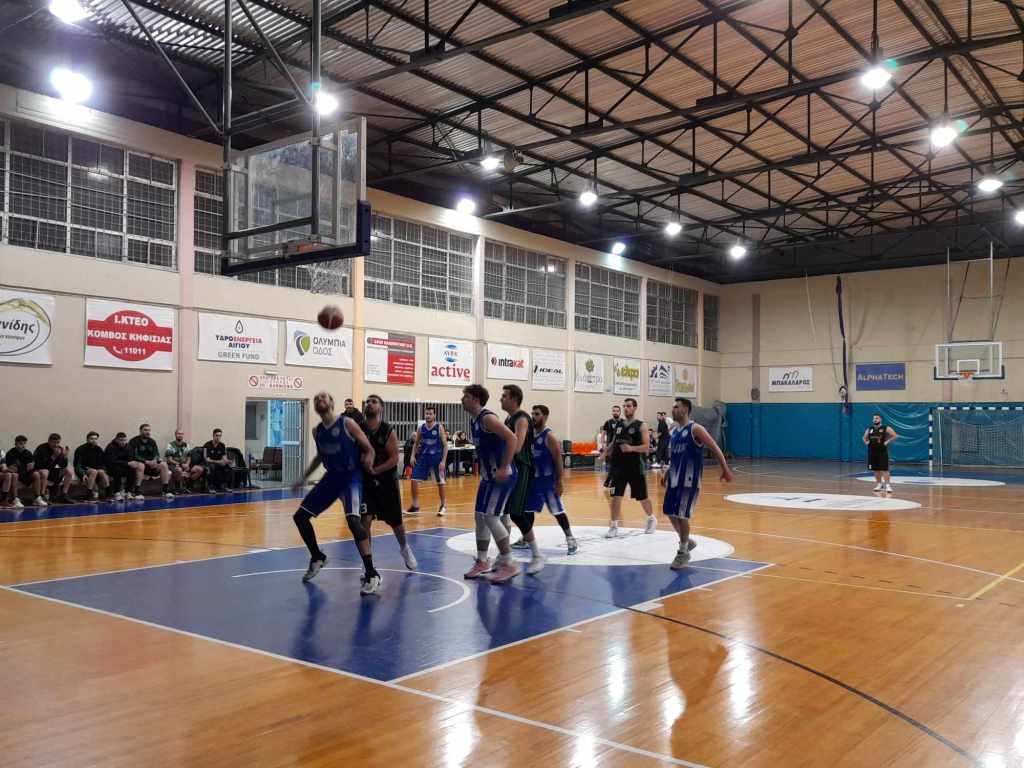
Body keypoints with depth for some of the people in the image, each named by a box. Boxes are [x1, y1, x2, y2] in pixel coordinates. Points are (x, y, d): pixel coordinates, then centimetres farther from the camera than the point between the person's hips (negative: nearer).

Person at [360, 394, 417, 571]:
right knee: (365, 520, -14)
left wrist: (375, 470, -24)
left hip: (387, 480, -1)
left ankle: (404, 548, 45)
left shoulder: (388, 431, -10)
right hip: (365, 481, 1)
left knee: (395, 521, 14)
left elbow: (394, 459, -14)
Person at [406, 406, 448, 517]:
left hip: (437, 457, -3)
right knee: (414, 480, -4)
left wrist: (443, 461, -14)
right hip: (423, 456, 4)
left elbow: (445, 445, -8)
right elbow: (416, 443, 13)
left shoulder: (439, 427, -8)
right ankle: (415, 506, 7)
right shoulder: (421, 428, 2)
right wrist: (413, 456, 0)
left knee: (440, 482, 5)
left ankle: (443, 505, 24)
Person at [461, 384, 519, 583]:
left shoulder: (487, 418, -17)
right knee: (480, 516, 11)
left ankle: (509, 564, -2)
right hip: (488, 476, 10)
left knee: (491, 516, -11)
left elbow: (511, 438, -26)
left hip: (501, 476, -10)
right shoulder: (476, 421, 13)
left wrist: (504, 468, -28)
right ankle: (482, 562, 23)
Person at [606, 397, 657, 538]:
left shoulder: (641, 425, -8)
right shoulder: (619, 425, 9)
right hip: (618, 465, 4)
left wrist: (631, 448, -28)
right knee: (615, 496, -3)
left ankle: (651, 519, 36)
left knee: (642, 497, 11)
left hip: (635, 466, -4)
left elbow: (646, 447, -14)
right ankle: (614, 526, 3)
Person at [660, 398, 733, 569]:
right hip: (674, 478, 8)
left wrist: (725, 470, -12)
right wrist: (666, 472, 15)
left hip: (689, 479, -8)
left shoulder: (695, 429, -10)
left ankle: (683, 552, 7)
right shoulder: (673, 431, 12)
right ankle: (687, 541, 30)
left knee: (682, 514, -8)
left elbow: (715, 448, -10)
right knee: (669, 512, 8)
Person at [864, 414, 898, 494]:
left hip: (882, 452, -5)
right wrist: (866, 442, 4)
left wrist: (887, 442, -14)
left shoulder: (886, 428, -4)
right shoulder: (869, 429, 9)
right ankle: (879, 484, 21)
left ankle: (888, 485, -6)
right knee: (876, 469, 10)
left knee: (884, 469, -9)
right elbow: (865, 438, 24)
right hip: (872, 452, 5)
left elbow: (895, 435, -7)